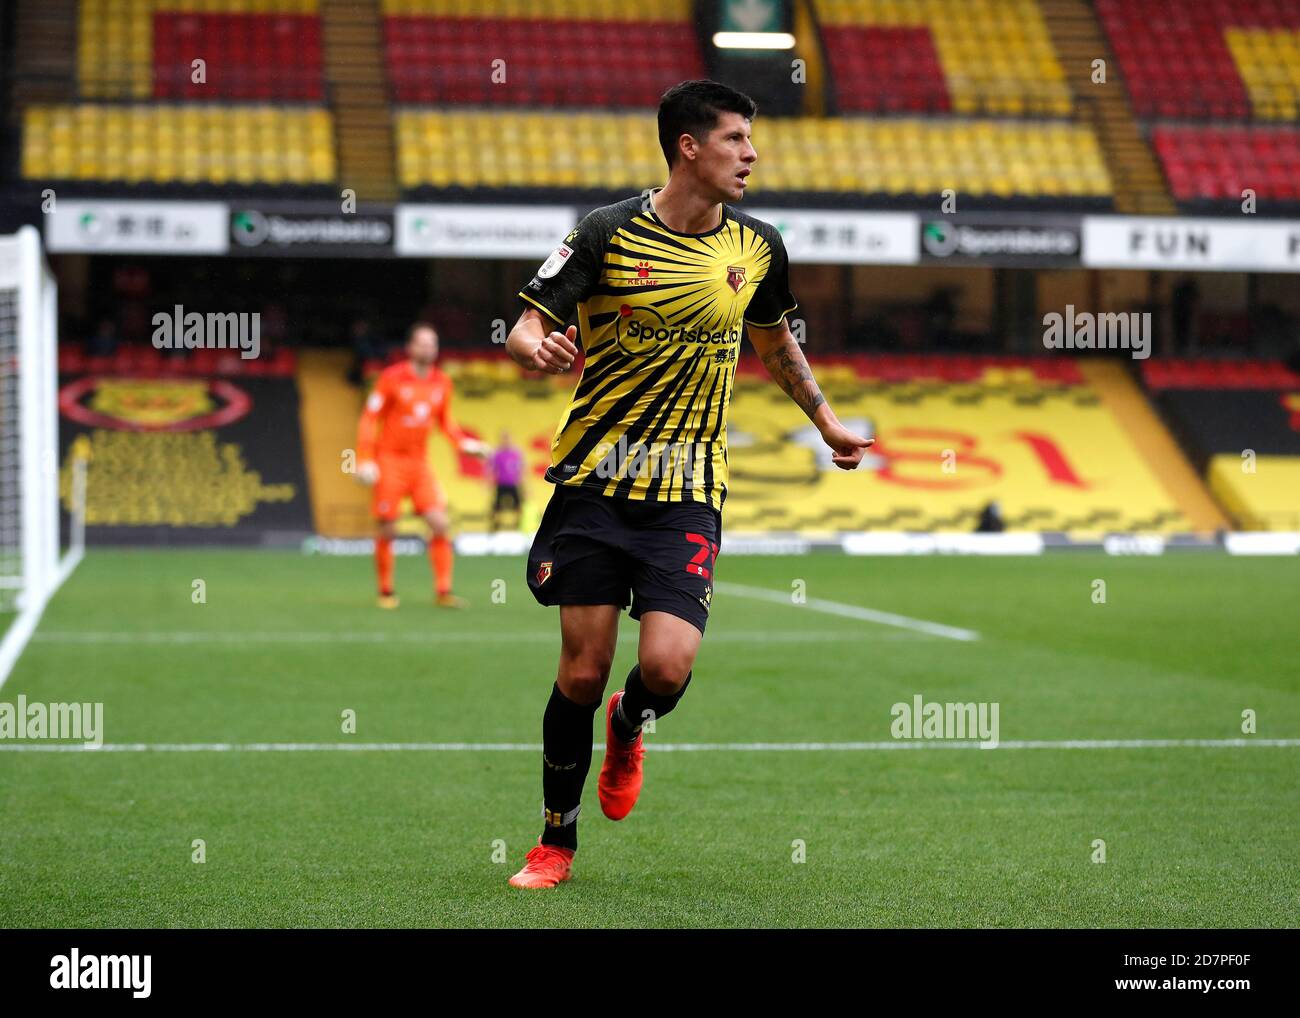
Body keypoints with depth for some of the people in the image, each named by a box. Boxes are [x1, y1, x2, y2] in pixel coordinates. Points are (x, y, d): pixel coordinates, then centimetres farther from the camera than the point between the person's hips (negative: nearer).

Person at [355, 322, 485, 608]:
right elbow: (370, 418, -7)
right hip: (390, 460, -4)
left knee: (440, 523, -9)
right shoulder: (392, 378, -9)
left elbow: (445, 421, 18)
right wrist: (365, 460, -14)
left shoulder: (442, 383, 5)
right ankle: (386, 592, 13)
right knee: (387, 529, -2)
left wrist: (464, 442, 0)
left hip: (420, 463, 4)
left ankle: (444, 592, -5)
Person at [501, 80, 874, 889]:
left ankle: (628, 728, 24)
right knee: (583, 671, -2)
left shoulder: (758, 246, 4)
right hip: (594, 480, -2)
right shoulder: (609, 235, -7)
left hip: (689, 494, 2)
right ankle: (557, 842, 18)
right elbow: (528, 324, -6)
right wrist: (539, 347, -29)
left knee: (667, 666, -14)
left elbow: (775, 339, 24)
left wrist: (827, 422, 30)